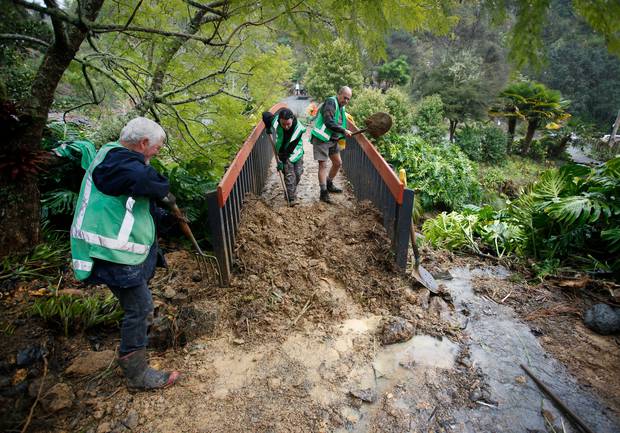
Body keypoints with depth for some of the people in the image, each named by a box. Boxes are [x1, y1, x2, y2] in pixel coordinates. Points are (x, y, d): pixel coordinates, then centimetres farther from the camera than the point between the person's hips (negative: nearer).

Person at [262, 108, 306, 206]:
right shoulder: (275, 122, -26)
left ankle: (290, 192, 32)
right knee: (289, 175, -11)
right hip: (283, 153, -1)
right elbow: (265, 114, -4)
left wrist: (282, 160, -28)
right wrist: (268, 128, -2)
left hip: (296, 152, 1)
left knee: (298, 173, 8)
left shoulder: (298, 128, -30)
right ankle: (292, 198, -8)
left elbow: (291, 147, -29)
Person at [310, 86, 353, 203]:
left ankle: (329, 184, 33)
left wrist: (343, 134, 6)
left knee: (338, 163, 14)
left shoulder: (341, 107, 14)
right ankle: (323, 192, -6)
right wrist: (344, 131, -26)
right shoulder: (331, 102, -15)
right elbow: (329, 122, -26)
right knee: (323, 164, -8)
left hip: (333, 140, 9)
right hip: (321, 139, -9)